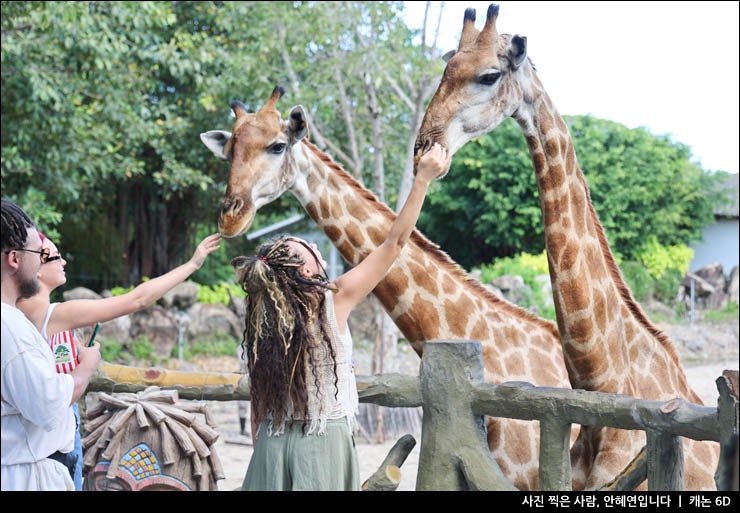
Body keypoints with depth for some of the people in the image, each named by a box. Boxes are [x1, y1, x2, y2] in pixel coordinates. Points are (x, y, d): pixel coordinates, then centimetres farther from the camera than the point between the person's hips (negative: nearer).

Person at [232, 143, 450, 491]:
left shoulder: (262, 317, 1)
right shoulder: (335, 300, -11)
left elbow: (259, 401, 6)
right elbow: (395, 242, -6)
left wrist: (261, 451, 16)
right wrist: (424, 178, 0)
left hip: (273, 442, 4)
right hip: (323, 440, -4)